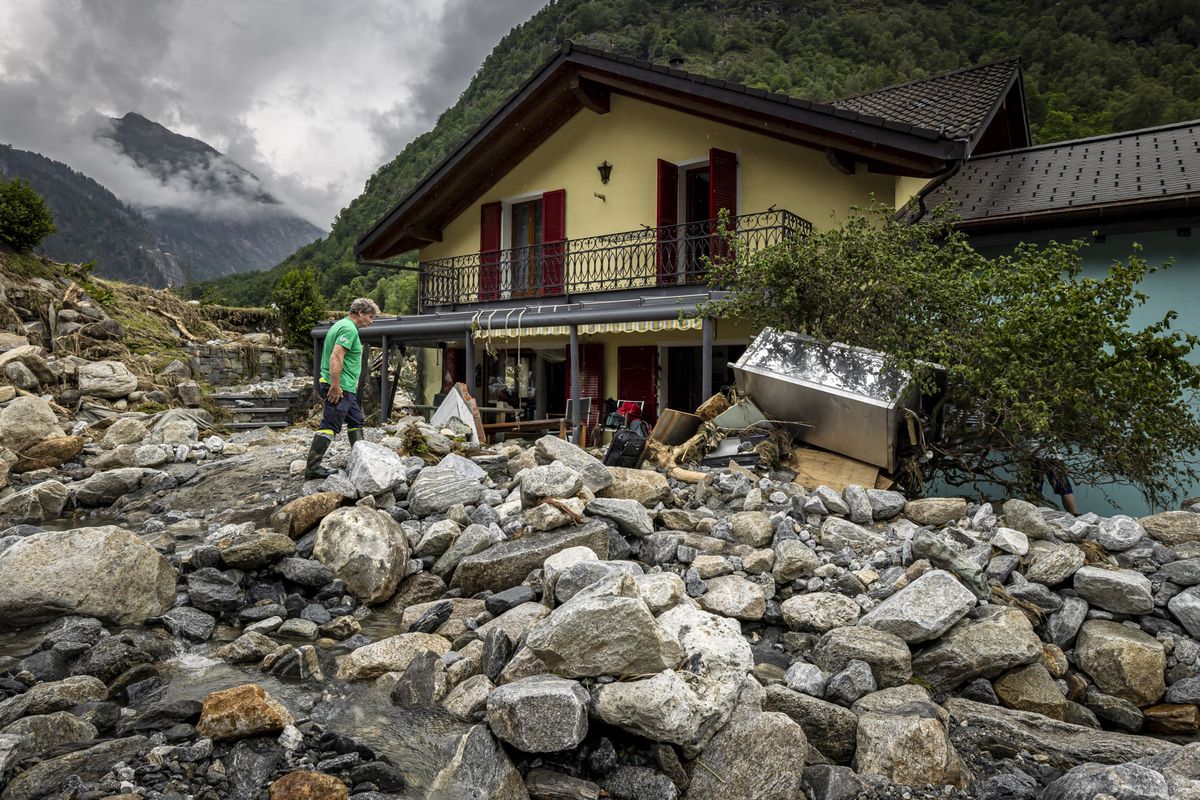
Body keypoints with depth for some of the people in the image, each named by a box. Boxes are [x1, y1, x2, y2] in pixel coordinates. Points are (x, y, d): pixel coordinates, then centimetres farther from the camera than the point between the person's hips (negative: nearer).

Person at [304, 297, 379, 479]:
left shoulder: (341, 325, 18)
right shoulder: (349, 329, -15)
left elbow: (334, 357, 23)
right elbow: (336, 357, -26)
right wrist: (335, 386, -27)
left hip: (346, 388, 11)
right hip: (340, 388, -11)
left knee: (356, 421, 18)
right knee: (329, 426, -9)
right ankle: (312, 468, -7)